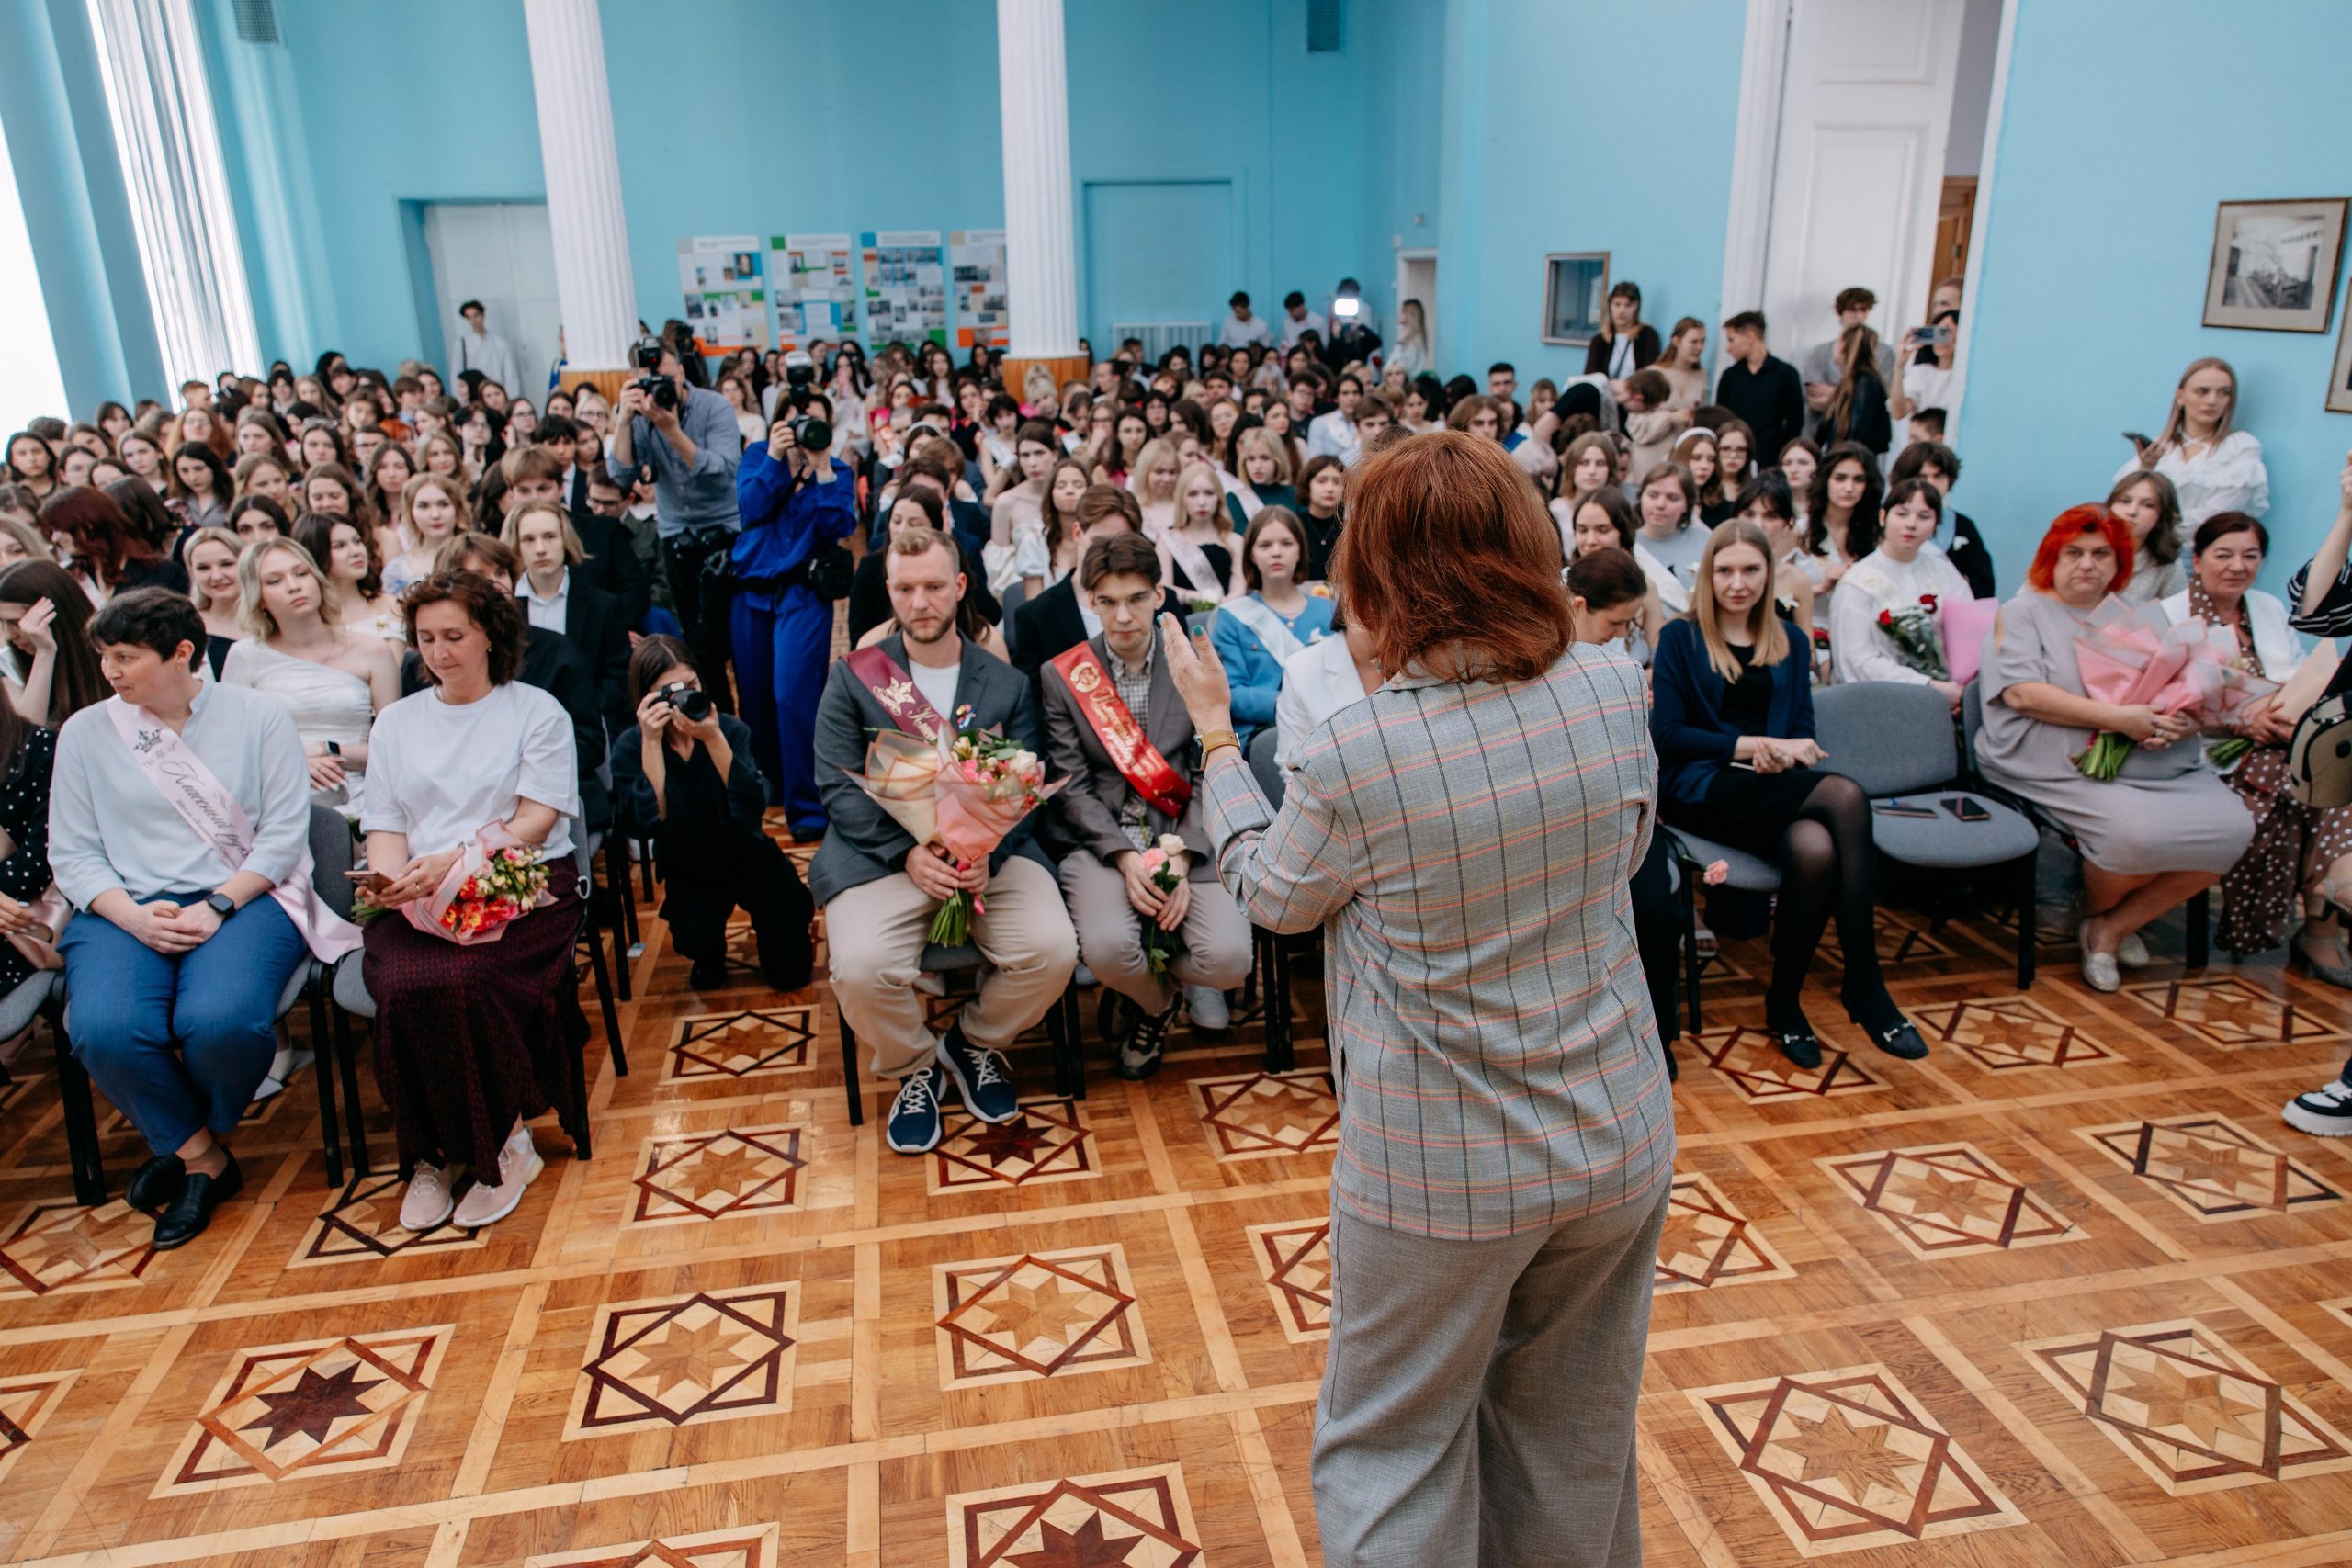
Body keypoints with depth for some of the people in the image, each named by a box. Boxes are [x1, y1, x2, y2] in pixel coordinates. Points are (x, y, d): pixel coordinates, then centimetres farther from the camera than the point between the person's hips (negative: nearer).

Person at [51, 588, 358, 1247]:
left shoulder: (258, 715, 5)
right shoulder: (85, 731, 11)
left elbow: (284, 833, -1)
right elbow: (71, 854, 7)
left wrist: (217, 907, -13)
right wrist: (135, 917, -11)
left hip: (244, 898, -2)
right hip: (126, 910, 2)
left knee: (221, 1021, -32)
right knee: (107, 1033, -29)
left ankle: (185, 1144, 4)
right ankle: (204, 1159, -2)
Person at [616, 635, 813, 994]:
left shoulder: (731, 729, -13)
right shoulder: (629, 747, -13)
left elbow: (754, 807, -26)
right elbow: (645, 825, -27)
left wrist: (714, 739, -35)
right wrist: (651, 742, -30)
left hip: (749, 858, 0)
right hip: (689, 871, 0)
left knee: (790, 971, -8)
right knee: (696, 936, -32)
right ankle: (710, 955, 8)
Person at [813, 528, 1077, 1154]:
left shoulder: (1007, 684, 12)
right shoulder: (852, 679, 8)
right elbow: (841, 789, 0)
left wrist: (988, 854, -16)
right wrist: (908, 851, -15)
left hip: (990, 851, 1)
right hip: (882, 852, -1)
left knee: (1052, 951, -23)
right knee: (861, 968, -29)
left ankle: (974, 1041, 11)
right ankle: (915, 1068, 7)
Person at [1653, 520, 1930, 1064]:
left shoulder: (1790, 643, 21)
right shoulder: (1680, 637, 7)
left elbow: (1803, 730, 18)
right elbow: (1668, 734, -3)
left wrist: (1781, 756, -7)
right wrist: (1757, 745, -10)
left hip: (1775, 790, 4)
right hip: (1702, 789, -4)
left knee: (1817, 850, -34)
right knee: (1847, 796, -30)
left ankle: (1785, 1001, -20)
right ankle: (1865, 988, -24)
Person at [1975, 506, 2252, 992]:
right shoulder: (2023, 613, 5)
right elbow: (2021, 692, -11)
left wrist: (2184, 719, -8)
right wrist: (2118, 718, -18)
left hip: (2162, 765, 6)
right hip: (2067, 766, -6)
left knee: (2231, 826, -19)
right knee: (2135, 830, -33)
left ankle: (2112, 928, -3)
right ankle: (2092, 913, 4)